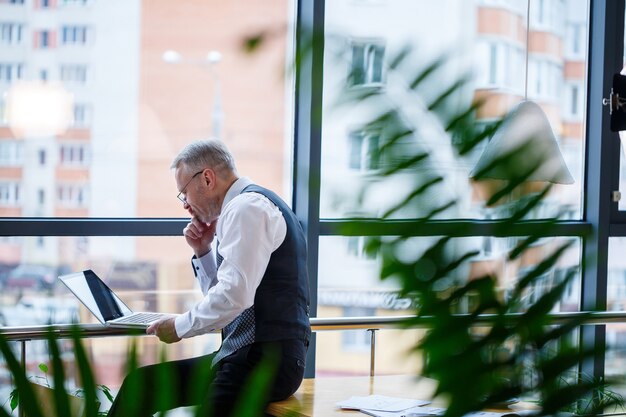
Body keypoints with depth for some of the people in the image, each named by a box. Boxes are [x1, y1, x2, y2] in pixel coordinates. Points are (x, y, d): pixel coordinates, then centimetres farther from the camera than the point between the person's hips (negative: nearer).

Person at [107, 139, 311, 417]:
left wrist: (181, 326, -9)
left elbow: (234, 296, -21)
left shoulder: (247, 207, -11)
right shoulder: (239, 208, 21)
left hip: (263, 360, -11)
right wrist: (203, 252, 12)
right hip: (246, 354, 11)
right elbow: (222, 293, 26)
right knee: (141, 383, 10)